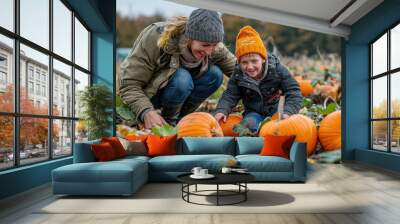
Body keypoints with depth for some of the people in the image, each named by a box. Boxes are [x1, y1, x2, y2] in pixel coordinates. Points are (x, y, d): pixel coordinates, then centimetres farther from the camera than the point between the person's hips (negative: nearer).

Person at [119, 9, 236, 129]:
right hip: (147, 93, -5)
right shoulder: (155, 37, -31)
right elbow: (129, 84, -31)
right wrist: (146, 112, -46)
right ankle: (168, 121, -10)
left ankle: (181, 117, -5)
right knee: (182, 78, -35)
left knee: (215, 74, -20)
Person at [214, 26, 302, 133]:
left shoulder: (277, 69, -17)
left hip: (275, 111, 1)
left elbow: (293, 91, -17)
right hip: (254, 113, 0)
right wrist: (221, 110, -33)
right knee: (249, 124, -31)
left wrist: (288, 112, -33)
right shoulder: (238, 75, -12)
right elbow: (230, 95, -12)